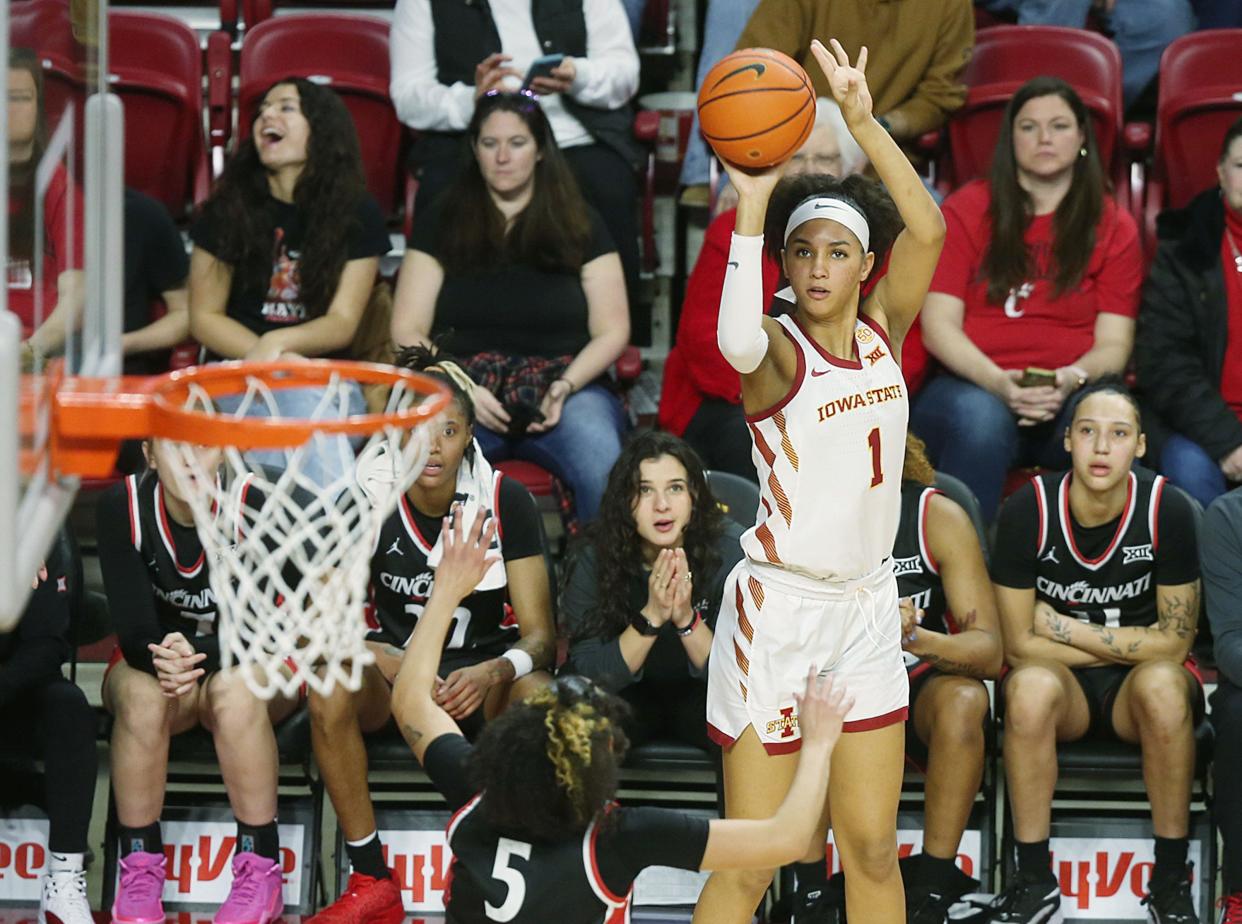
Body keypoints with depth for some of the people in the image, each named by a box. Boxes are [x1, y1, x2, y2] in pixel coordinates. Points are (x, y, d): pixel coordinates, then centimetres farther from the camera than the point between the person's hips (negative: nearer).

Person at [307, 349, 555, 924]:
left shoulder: (504, 500, -12)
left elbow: (540, 636, -14)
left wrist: (493, 672, -37)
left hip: (485, 664, -1)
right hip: (396, 663, 1)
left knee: (541, 697, -36)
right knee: (330, 684, -35)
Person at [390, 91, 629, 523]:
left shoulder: (580, 225, 14)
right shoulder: (442, 223, 15)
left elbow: (612, 331, 10)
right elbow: (407, 331, 8)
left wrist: (565, 386, -9)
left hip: (567, 387, 0)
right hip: (462, 386, 0)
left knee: (601, 464, -35)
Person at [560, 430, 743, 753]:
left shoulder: (728, 551, -16)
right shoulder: (595, 560, -15)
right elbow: (588, 675, -19)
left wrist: (686, 618, -33)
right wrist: (651, 617, -32)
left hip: (699, 694, 0)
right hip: (632, 697, 1)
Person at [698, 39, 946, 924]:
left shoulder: (881, 335, 4)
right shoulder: (779, 351, -11)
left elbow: (928, 228, -9)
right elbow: (738, 343, -37)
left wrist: (862, 120, -17)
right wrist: (753, 203, -37)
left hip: (866, 610, 5)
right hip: (778, 610, -5)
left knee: (873, 850, 8)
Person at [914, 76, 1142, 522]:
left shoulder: (1113, 227, 14)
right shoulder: (965, 210, 11)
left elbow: (1114, 344, 6)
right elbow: (939, 326, 1)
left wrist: (1072, 379, -17)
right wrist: (998, 382, -17)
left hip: (1071, 398, 1)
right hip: (971, 385, -1)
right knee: (980, 418, -38)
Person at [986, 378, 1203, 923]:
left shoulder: (1168, 510, -14)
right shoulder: (1027, 511, -13)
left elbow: (1173, 644, -12)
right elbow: (1019, 645, -10)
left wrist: (1062, 627, -12)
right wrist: (1127, 646, -10)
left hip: (1137, 688, 0)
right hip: (1065, 685, 0)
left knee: (1161, 683, -35)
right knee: (1031, 685, -35)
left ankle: (1171, 880, -23)